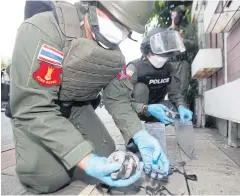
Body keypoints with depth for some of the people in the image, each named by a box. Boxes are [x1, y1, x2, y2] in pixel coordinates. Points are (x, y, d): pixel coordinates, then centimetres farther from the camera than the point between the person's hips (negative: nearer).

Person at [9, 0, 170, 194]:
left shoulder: (115, 53, -9)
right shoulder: (44, 29, -31)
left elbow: (118, 97, -9)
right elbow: (33, 108, -35)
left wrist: (140, 135, -27)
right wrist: (84, 160, -43)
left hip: (77, 107, 5)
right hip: (34, 110, -4)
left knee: (105, 157, 1)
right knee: (50, 178, -17)